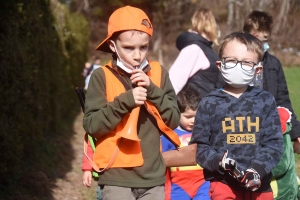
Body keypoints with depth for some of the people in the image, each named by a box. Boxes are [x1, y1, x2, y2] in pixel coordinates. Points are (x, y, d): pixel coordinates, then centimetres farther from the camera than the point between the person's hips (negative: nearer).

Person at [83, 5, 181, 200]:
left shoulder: (159, 73, 5)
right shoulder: (102, 76, -4)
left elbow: (174, 120, 3)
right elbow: (91, 124, -10)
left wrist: (152, 91, -12)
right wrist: (124, 101, -21)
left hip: (153, 176, 3)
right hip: (117, 176, -3)